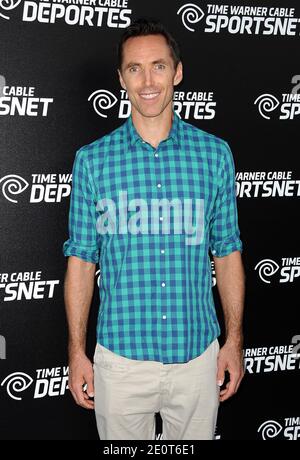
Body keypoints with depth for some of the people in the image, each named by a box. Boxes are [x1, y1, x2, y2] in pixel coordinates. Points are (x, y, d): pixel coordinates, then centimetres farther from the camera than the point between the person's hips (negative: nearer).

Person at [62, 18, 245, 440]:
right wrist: (77, 352, 0)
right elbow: (81, 260, 1)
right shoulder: (93, 160, -3)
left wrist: (235, 340, 3)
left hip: (198, 353, 1)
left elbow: (227, 253, 4)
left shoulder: (215, 153, 0)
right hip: (121, 354, -1)